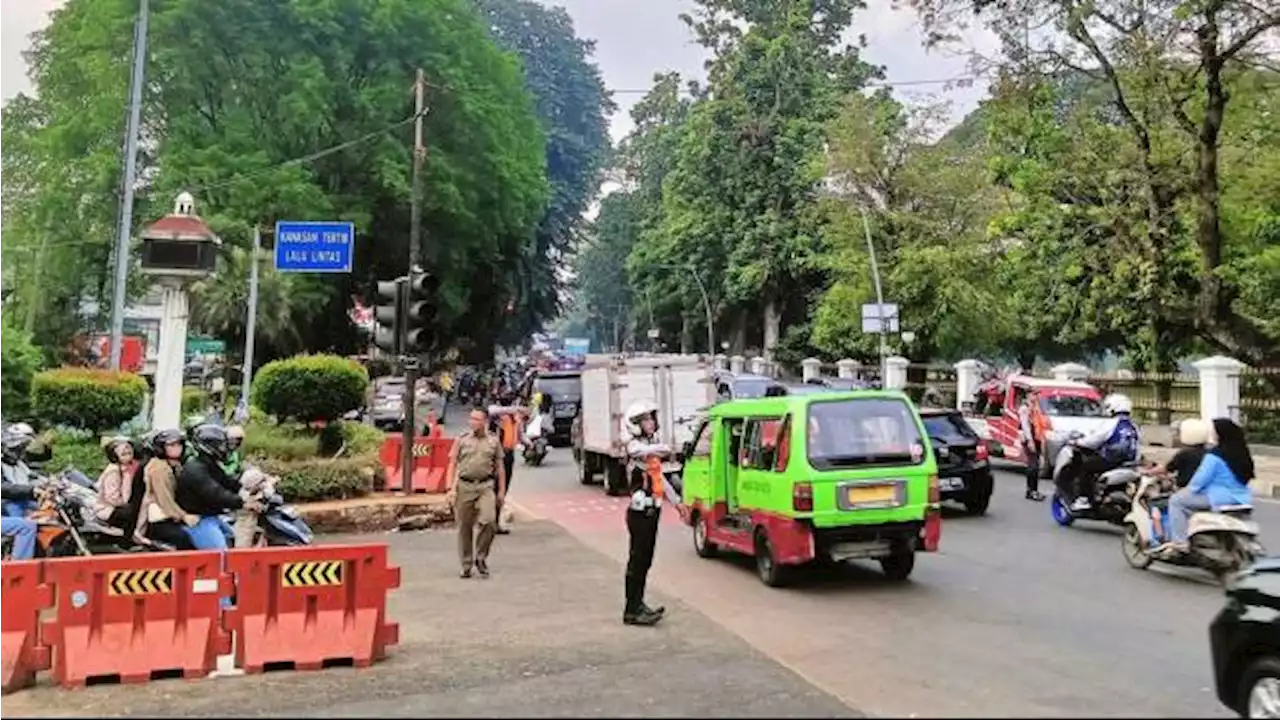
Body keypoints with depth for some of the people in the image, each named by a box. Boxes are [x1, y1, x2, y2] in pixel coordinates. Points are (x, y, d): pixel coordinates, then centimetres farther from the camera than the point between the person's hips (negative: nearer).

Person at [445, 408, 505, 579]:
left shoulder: (493, 442, 8)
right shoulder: (462, 440, 6)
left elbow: (500, 468, 12)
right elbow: (452, 465, 5)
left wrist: (501, 491, 8)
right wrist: (450, 488, -5)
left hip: (486, 486, 0)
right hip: (464, 486, 0)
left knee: (489, 521, -17)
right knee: (464, 527, 4)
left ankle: (481, 558, 4)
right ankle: (466, 565, 18)